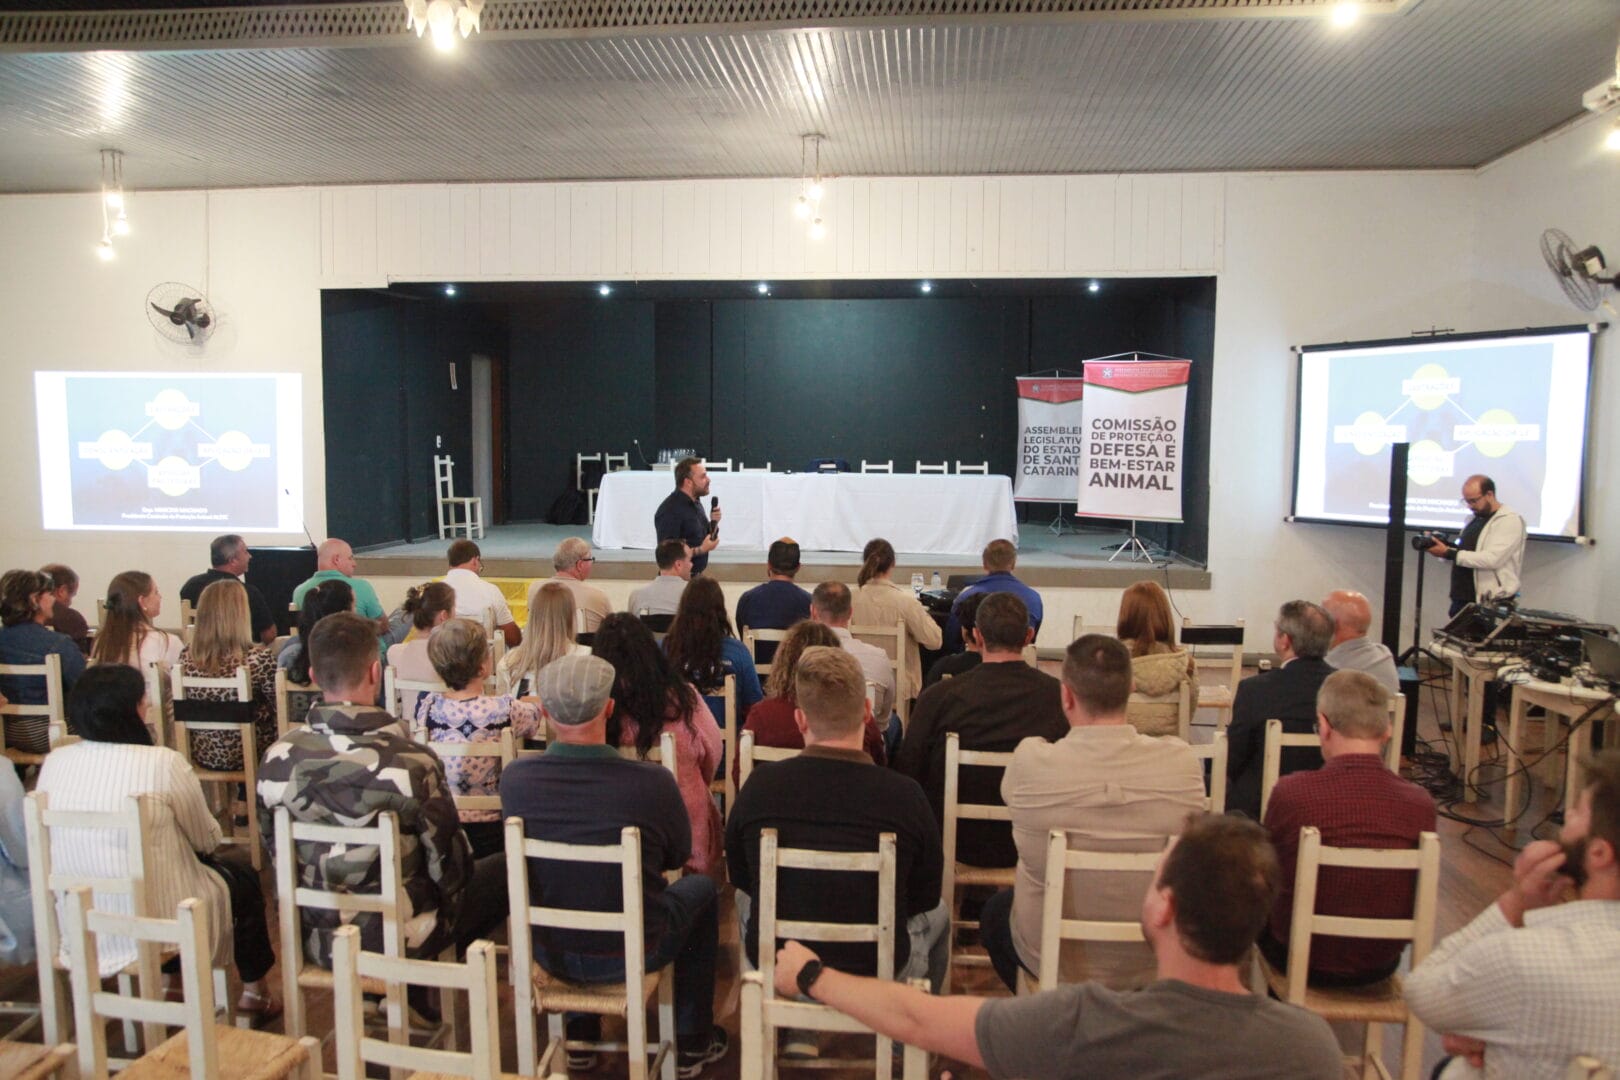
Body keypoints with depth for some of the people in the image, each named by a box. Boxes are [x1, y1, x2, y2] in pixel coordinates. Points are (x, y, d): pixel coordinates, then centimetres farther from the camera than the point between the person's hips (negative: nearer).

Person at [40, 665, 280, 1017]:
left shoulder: (53, 762, -5)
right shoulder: (163, 763, -21)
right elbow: (207, 839, -8)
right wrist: (212, 839, 15)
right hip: (154, 925, -6)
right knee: (241, 873, 22)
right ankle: (254, 990, 33)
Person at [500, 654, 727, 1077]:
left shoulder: (514, 779, -17)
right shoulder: (652, 781, -25)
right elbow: (679, 856, -5)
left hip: (548, 953, 3)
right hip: (629, 956, -3)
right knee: (701, 887, 25)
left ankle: (581, 1039, 41)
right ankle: (693, 1043, 34)